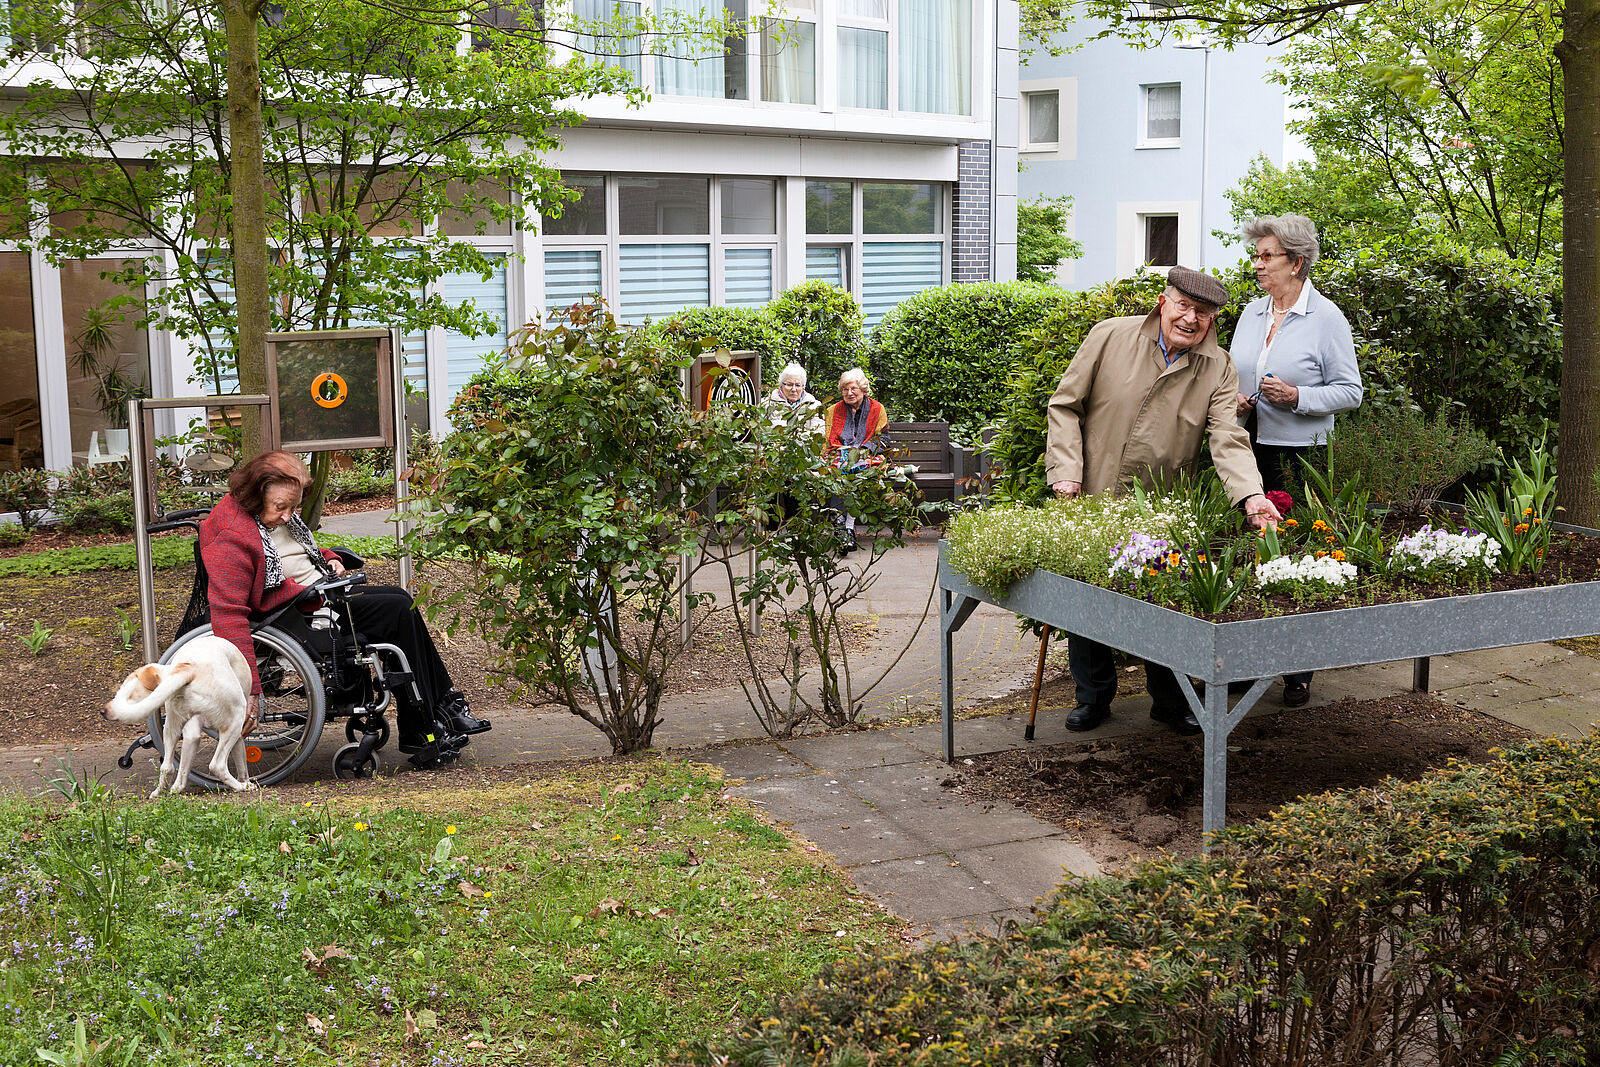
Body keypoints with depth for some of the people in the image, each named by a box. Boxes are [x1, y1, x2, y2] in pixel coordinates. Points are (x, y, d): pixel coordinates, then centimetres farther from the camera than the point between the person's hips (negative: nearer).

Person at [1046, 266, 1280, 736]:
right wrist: (1065, 472, -8)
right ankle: (1094, 696, 26)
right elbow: (1065, 405, 1)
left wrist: (1251, 496, -30)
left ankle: (1170, 701, 24)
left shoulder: (1219, 370, -2)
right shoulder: (1109, 336, -4)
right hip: (1092, 500, 0)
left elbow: (1229, 440, -12)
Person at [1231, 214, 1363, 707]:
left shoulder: (1326, 318, -4)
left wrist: (1298, 397, -17)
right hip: (1246, 449, 5)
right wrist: (1233, 399, 2)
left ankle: (1298, 672, 7)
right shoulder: (1252, 313, 13)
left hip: (1298, 455, -5)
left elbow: (1350, 391, -3)